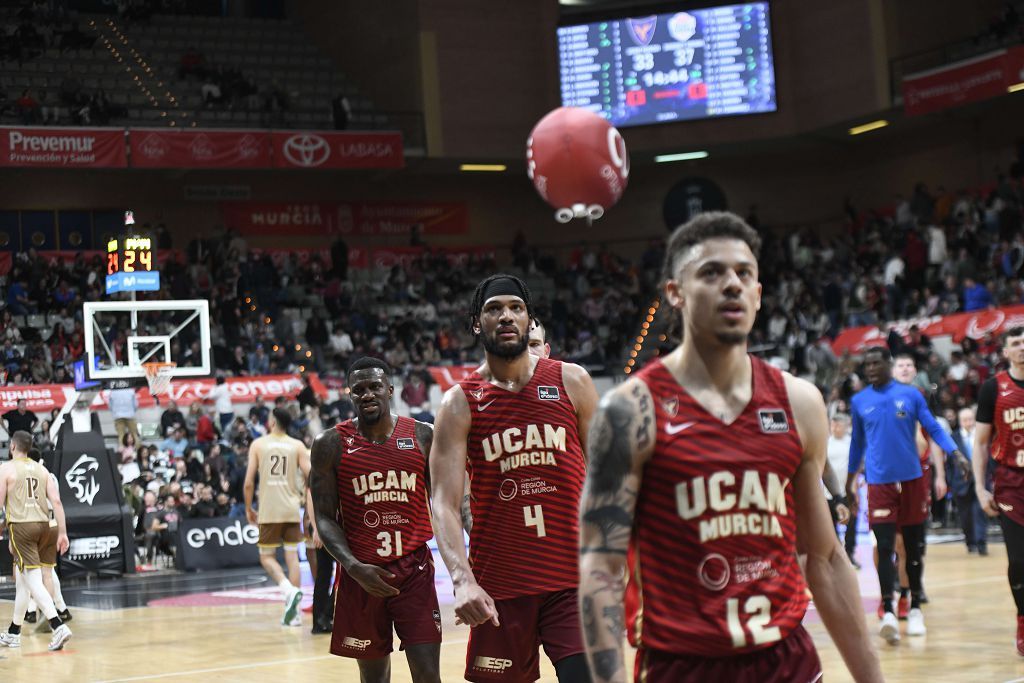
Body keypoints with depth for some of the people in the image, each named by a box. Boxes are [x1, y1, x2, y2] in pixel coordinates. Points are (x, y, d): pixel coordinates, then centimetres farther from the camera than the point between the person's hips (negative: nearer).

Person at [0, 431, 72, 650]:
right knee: (22, 581, 18)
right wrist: (62, 532, 5)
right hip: (43, 525, 6)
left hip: (21, 525, -6)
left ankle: (58, 626, -26)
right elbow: (56, 501, 5)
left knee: (33, 581, -10)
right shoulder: (41, 469, 13)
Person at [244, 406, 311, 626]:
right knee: (292, 556, 6)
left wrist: (248, 509, 9)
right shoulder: (297, 446, 4)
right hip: (291, 509, 2)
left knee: (266, 556, 8)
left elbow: (249, 482, -2)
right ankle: (294, 612, 2)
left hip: (268, 510, -2)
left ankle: (289, 590, -18)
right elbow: (311, 478, -3)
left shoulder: (258, 444, 2)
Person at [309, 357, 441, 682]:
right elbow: (324, 518, -4)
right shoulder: (331, 444, -2)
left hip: (414, 569, 0)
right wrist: (353, 567, -20)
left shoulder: (423, 436, 1)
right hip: (361, 574, 0)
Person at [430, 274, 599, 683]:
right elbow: (444, 501, -11)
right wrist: (462, 579, -27)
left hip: (573, 577, 0)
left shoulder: (572, 382, 3)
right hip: (498, 584, 0)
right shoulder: (460, 403, -1)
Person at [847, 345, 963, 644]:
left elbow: (933, 429, 1)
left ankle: (915, 608, 21)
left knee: (914, 547, 9)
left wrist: (955, 453, -13)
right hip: (879, 482, 0)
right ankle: (888, 612, -15)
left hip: (912, 479, 1)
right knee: (885, 547, -11)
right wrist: (851, 477, 20)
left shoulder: (911, 395, 1)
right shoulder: (859, 401, 5)